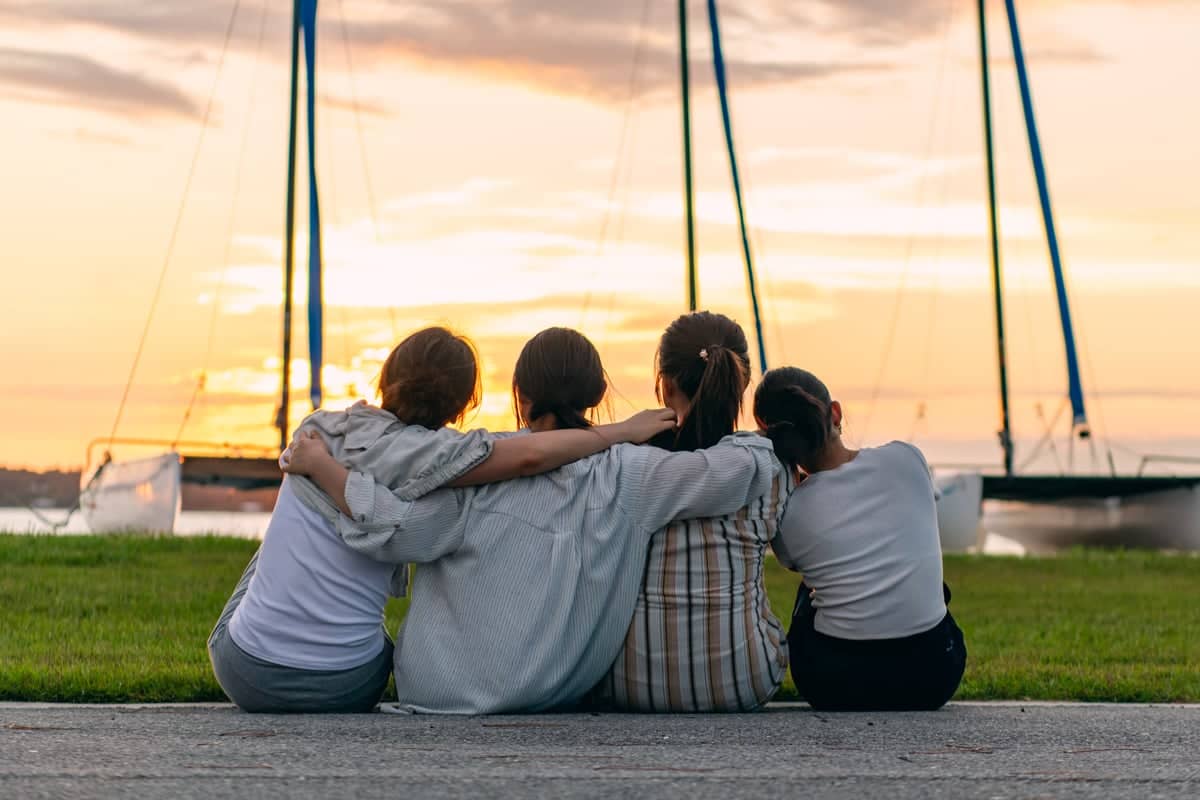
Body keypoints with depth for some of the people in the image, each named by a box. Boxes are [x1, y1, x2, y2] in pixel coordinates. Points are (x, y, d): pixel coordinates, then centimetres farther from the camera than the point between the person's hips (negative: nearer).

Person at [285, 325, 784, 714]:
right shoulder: (629, 476, -8)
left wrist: (320, 464, -5)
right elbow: (747, 466, -10)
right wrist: (758, 449, 14)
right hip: (564, 694, 2)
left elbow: (394, 531, -14)